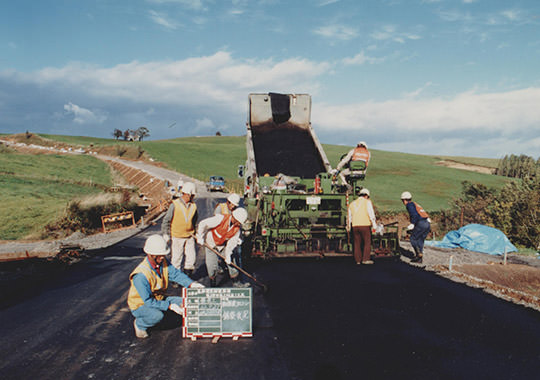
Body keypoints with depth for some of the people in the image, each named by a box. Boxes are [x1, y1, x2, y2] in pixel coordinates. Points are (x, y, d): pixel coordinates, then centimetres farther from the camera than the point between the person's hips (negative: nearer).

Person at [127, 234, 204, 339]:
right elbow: (148, 301, -31)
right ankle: (139, 324, -2)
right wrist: (170, 306, -35)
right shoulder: (141, 275, -32)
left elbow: (175, 274, -11)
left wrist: (191, 284, -28)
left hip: (158, 299, 8)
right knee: (157, 315, -37)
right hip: (140, 305, -8)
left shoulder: (163, 262, -9)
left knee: (183, 302, -7)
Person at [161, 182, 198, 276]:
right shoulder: (175, 205, -9)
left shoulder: (193, 206, 3)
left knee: (191, 256, 4)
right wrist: (165, 234, -4)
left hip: (189, 236, 4)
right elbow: (166, 220, -3)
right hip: (177, 237, -4)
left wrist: (194, 232, 21)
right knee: (176, 258, 0)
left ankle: (187, 276, 20)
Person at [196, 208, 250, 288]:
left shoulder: (237, 228, -13)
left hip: (223, 245, 4)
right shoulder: (221, 218, -30)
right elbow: (202, 224, -26)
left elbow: (232, 242, -12)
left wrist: (228, 255, -16)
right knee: (212, 266, -6)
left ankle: (236, 282, 18)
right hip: (211, 244, -4)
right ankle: (213, 286, 15)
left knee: (232, 261, 2)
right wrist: (200, 237, -23)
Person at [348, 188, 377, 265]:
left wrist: (348, 226, 32)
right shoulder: (367, 202, 1)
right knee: (367, 242, 3)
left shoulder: (352, 204, 16)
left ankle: (358, 260, 11)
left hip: (355, 226, 5)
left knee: (357, 243, 10)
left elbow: (350, 217, 21)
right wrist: (374, 225, -7)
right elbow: (371, 214, -7)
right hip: (365, 225, -5)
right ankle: (365, 259, -2)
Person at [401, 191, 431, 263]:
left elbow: (414, 215, -14)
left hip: (421, 223, -9)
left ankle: (419, 254, -5)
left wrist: (412, 225, -11)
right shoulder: (415, 204, 28)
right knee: (419, 240, 14)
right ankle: (419, 259, 14)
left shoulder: (409, 204, 1)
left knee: (413, 238, 3)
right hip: (427, 224, 9)